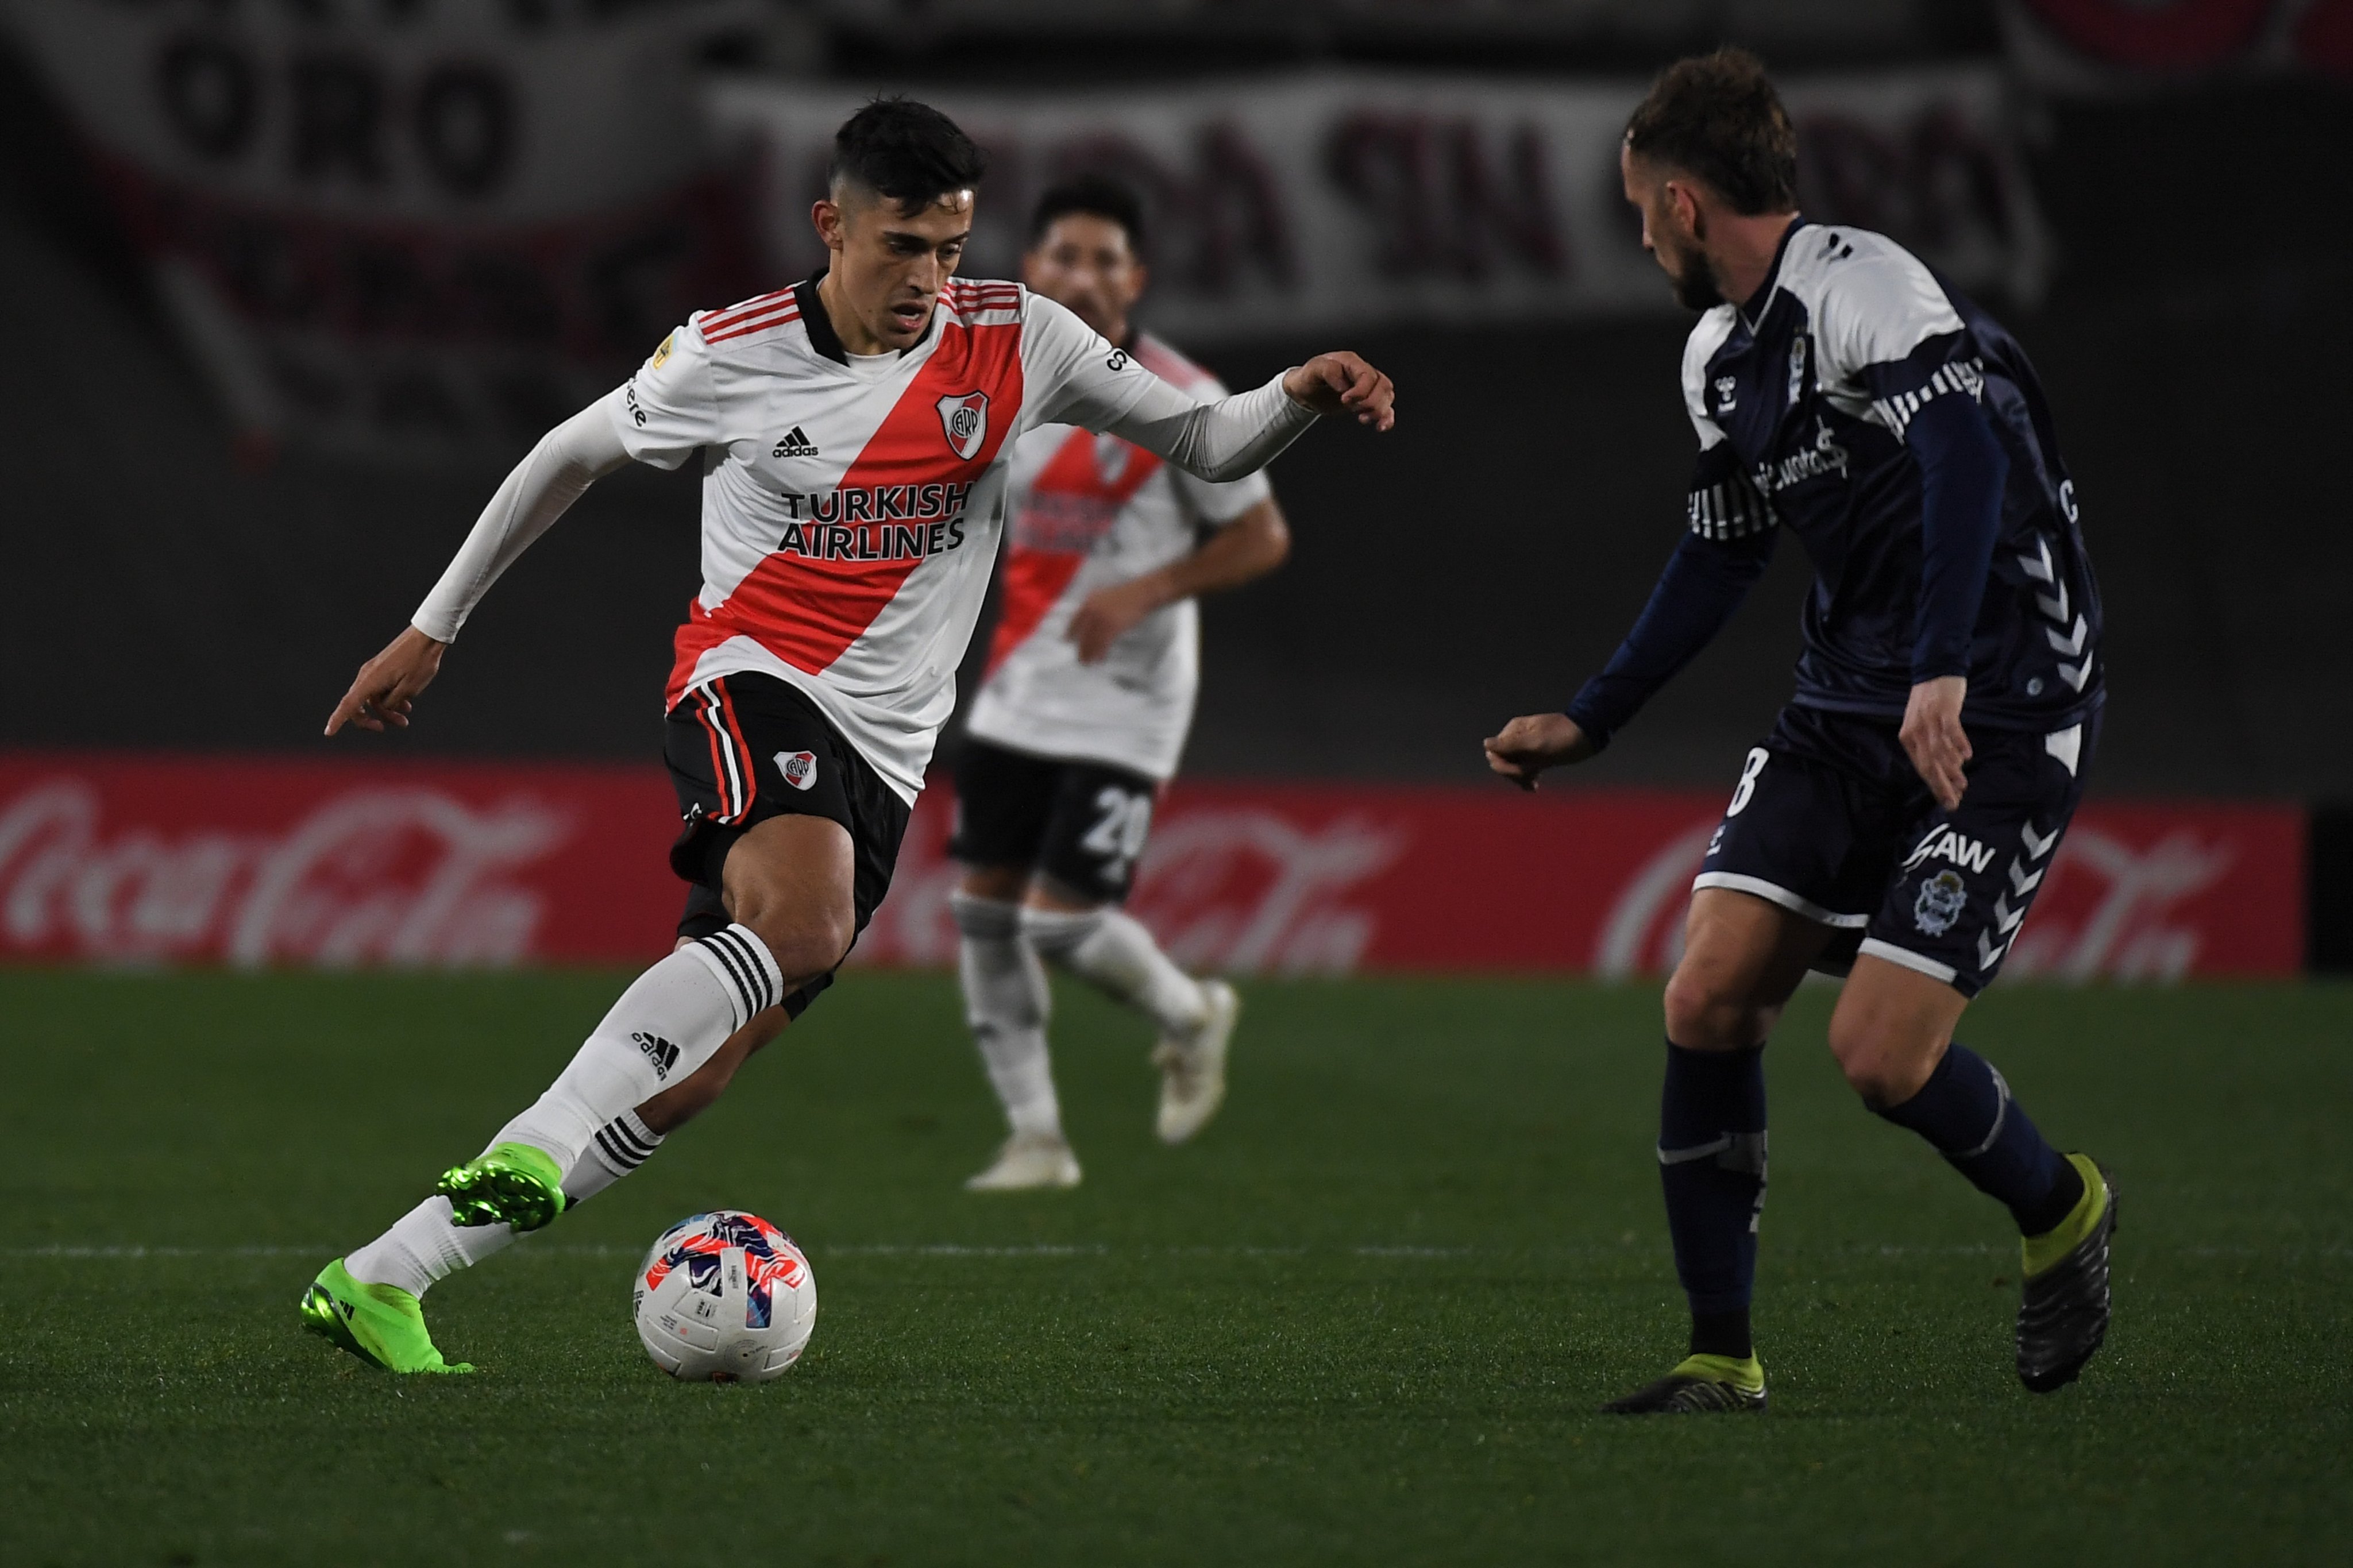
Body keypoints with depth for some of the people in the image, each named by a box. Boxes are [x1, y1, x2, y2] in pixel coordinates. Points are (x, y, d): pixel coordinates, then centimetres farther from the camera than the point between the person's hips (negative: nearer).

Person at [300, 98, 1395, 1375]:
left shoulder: (1016, 341, 2)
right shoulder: (733, 355, -4)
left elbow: (1206, 444, 9)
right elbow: (571, 458, 12)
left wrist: (1301, 398, -13)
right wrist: (432, 629, 16)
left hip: (880, 760, 4)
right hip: (748, 690, -4)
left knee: (693, 1072, -6)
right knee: (805, 921, -37)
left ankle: (382, 1281, -2)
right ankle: (530, 1152, -39)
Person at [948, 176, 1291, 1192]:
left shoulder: (1179, 403, -13)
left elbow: (1263, 539, -8)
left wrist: (1143, 593, -20)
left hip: (1123, 708, -6)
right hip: (1016, 697, 6)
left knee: (1062, 919, -12)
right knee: (984, 909, 3)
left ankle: (1190, 1020, 19)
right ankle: (1035, 1138, 13)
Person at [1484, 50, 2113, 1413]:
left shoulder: (1862, 289, -17)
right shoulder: (1718, 355, 13)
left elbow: (1965, 455, -32)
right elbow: (1726, 552, 26)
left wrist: (1944, 676, -42)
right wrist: (1589, 723, 29)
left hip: (2002, 718, -8)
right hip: (1847, 708, 8)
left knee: (1881, 1053, -14)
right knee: (1710, 1000, -5)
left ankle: (2060, 1210, 18)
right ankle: (1723, 1356, 6)